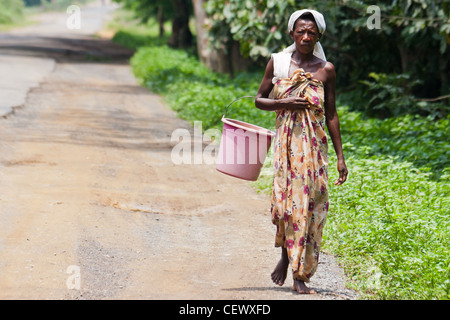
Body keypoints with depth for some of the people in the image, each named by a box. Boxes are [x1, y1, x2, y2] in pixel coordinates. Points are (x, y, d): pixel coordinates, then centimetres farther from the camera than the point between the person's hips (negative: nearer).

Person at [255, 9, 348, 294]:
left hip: (315, 143, 0)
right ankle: (286, 254, 17)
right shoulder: (277, 62, 4)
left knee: (311, 203, -4)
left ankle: (300, 275, 1)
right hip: (286, 140, 0)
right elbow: (259, 100, 10)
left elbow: (331, 114, 7)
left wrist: (340, 157, 5)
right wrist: (284, 104, -11)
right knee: (286, 199, -11)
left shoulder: (326, 69, 4)